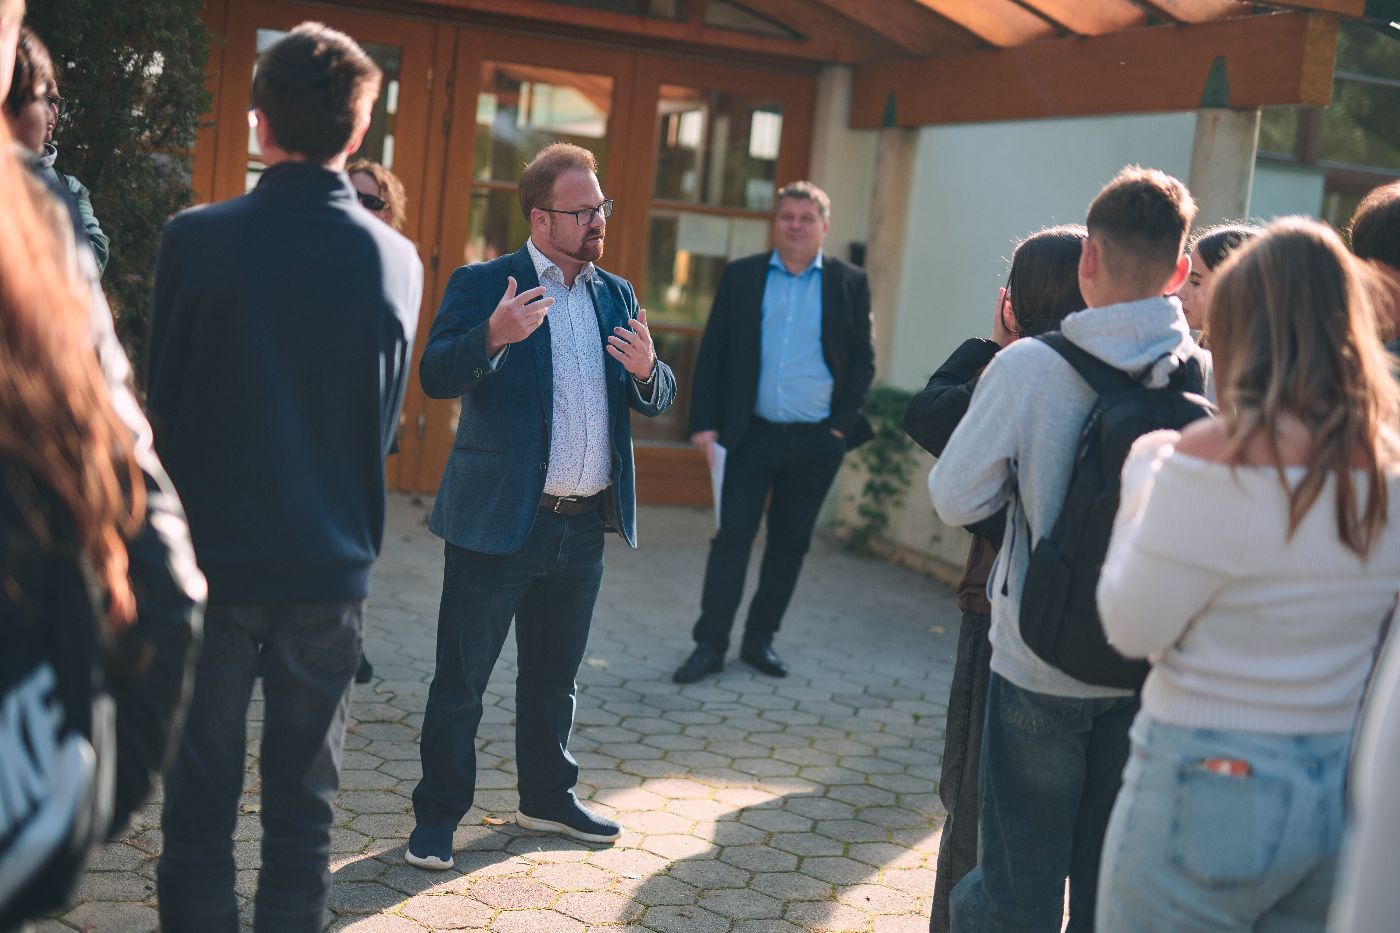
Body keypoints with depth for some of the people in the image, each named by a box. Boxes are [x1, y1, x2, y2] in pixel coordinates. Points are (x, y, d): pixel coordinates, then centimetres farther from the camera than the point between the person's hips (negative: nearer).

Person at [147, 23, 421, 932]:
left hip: (211, 557, -2)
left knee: (201, 797, 9)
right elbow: (388, 420, 6)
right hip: (332, 566, 2)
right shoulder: (397, 259, -4)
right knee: (305, 799, 13)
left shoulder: (197, 239, -11)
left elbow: (160, 404, -1)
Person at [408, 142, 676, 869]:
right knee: (461, 678, 5)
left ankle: (547, 798, 35)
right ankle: (437, 815, 17)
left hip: (584, 528, 5)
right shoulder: (483, 285, -5)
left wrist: (647, 369, -12)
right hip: (498, 521, -5)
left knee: (553, 677, 19)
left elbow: (655, 401, 11)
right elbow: (436, 376, -17)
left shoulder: (616, 295, 12)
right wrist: (493, 337, -35)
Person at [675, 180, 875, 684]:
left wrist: (843, 424, -3)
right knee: (732, 537, -1)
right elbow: (712, 353, 4)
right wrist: (704, 423, -4)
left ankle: (760, 639, 22)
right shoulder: (741, 276, 4)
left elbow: (863, 359, 5)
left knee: (790, 543, 9)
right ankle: (710, 643, 6)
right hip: (752, 432, 0)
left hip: (816, 440, 1)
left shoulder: (850, 283, 3)